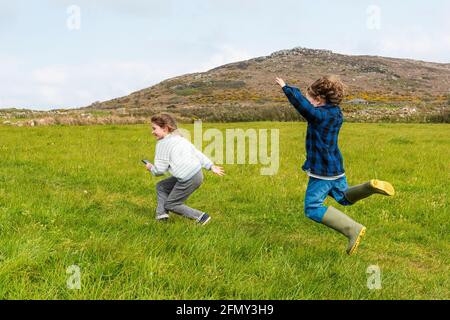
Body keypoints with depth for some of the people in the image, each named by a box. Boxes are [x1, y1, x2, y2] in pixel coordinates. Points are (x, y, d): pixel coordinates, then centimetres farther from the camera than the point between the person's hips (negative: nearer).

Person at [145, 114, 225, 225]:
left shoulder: (162, 144, -7)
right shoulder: (180, 138, 17)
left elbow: (159, 170, -7)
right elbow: (197, 153, 16)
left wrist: (151, 168, 14)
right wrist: (211, 166, 18)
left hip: (188, 180, -9)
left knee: (170, 204, 9)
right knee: (160, 186, 20)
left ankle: (201, 217, 1)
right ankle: (161, 213, 11)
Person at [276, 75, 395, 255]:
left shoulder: (319, 115, -20)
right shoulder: (336, 113, 6)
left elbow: (300, 103, -20)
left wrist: (286, 87, -5)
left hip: (321, 171, -9)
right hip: (336, 168, 9)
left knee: (313, 209, -4)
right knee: (344, 198, 28)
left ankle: (353, 229, -13)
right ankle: (371, 187, 0)